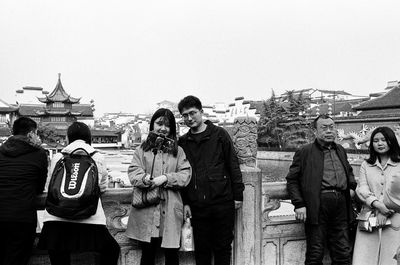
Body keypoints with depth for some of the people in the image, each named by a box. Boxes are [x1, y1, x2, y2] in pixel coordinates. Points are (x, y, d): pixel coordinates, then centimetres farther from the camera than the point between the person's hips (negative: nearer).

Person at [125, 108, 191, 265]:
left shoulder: (178, 151, 10)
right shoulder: (142, 150, 9)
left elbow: (185, 175, 1)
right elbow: (133, 173, 0)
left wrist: (166, 178, -15)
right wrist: (145, 179, -21)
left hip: (170, 210, 0)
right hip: (146, 210, 0)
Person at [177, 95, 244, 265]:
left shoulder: (219, 134, 1)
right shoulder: (183, 142, 8)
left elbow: (233, 165, 0)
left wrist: (238, 195, -2)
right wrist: (185, 202, 4)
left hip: (223, 202, -2)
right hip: (197, 205, 2)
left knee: (223, 247, 7)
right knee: (201, 249, 9)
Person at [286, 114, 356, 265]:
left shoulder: (340, 150, 19)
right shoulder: (305, 152, 1)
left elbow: (349, 171, 37)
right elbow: (292, 180, -1)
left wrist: (352, 185, 16)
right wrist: (299, 204, -11)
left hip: (341, 204, 5)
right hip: (317, 206, -5)